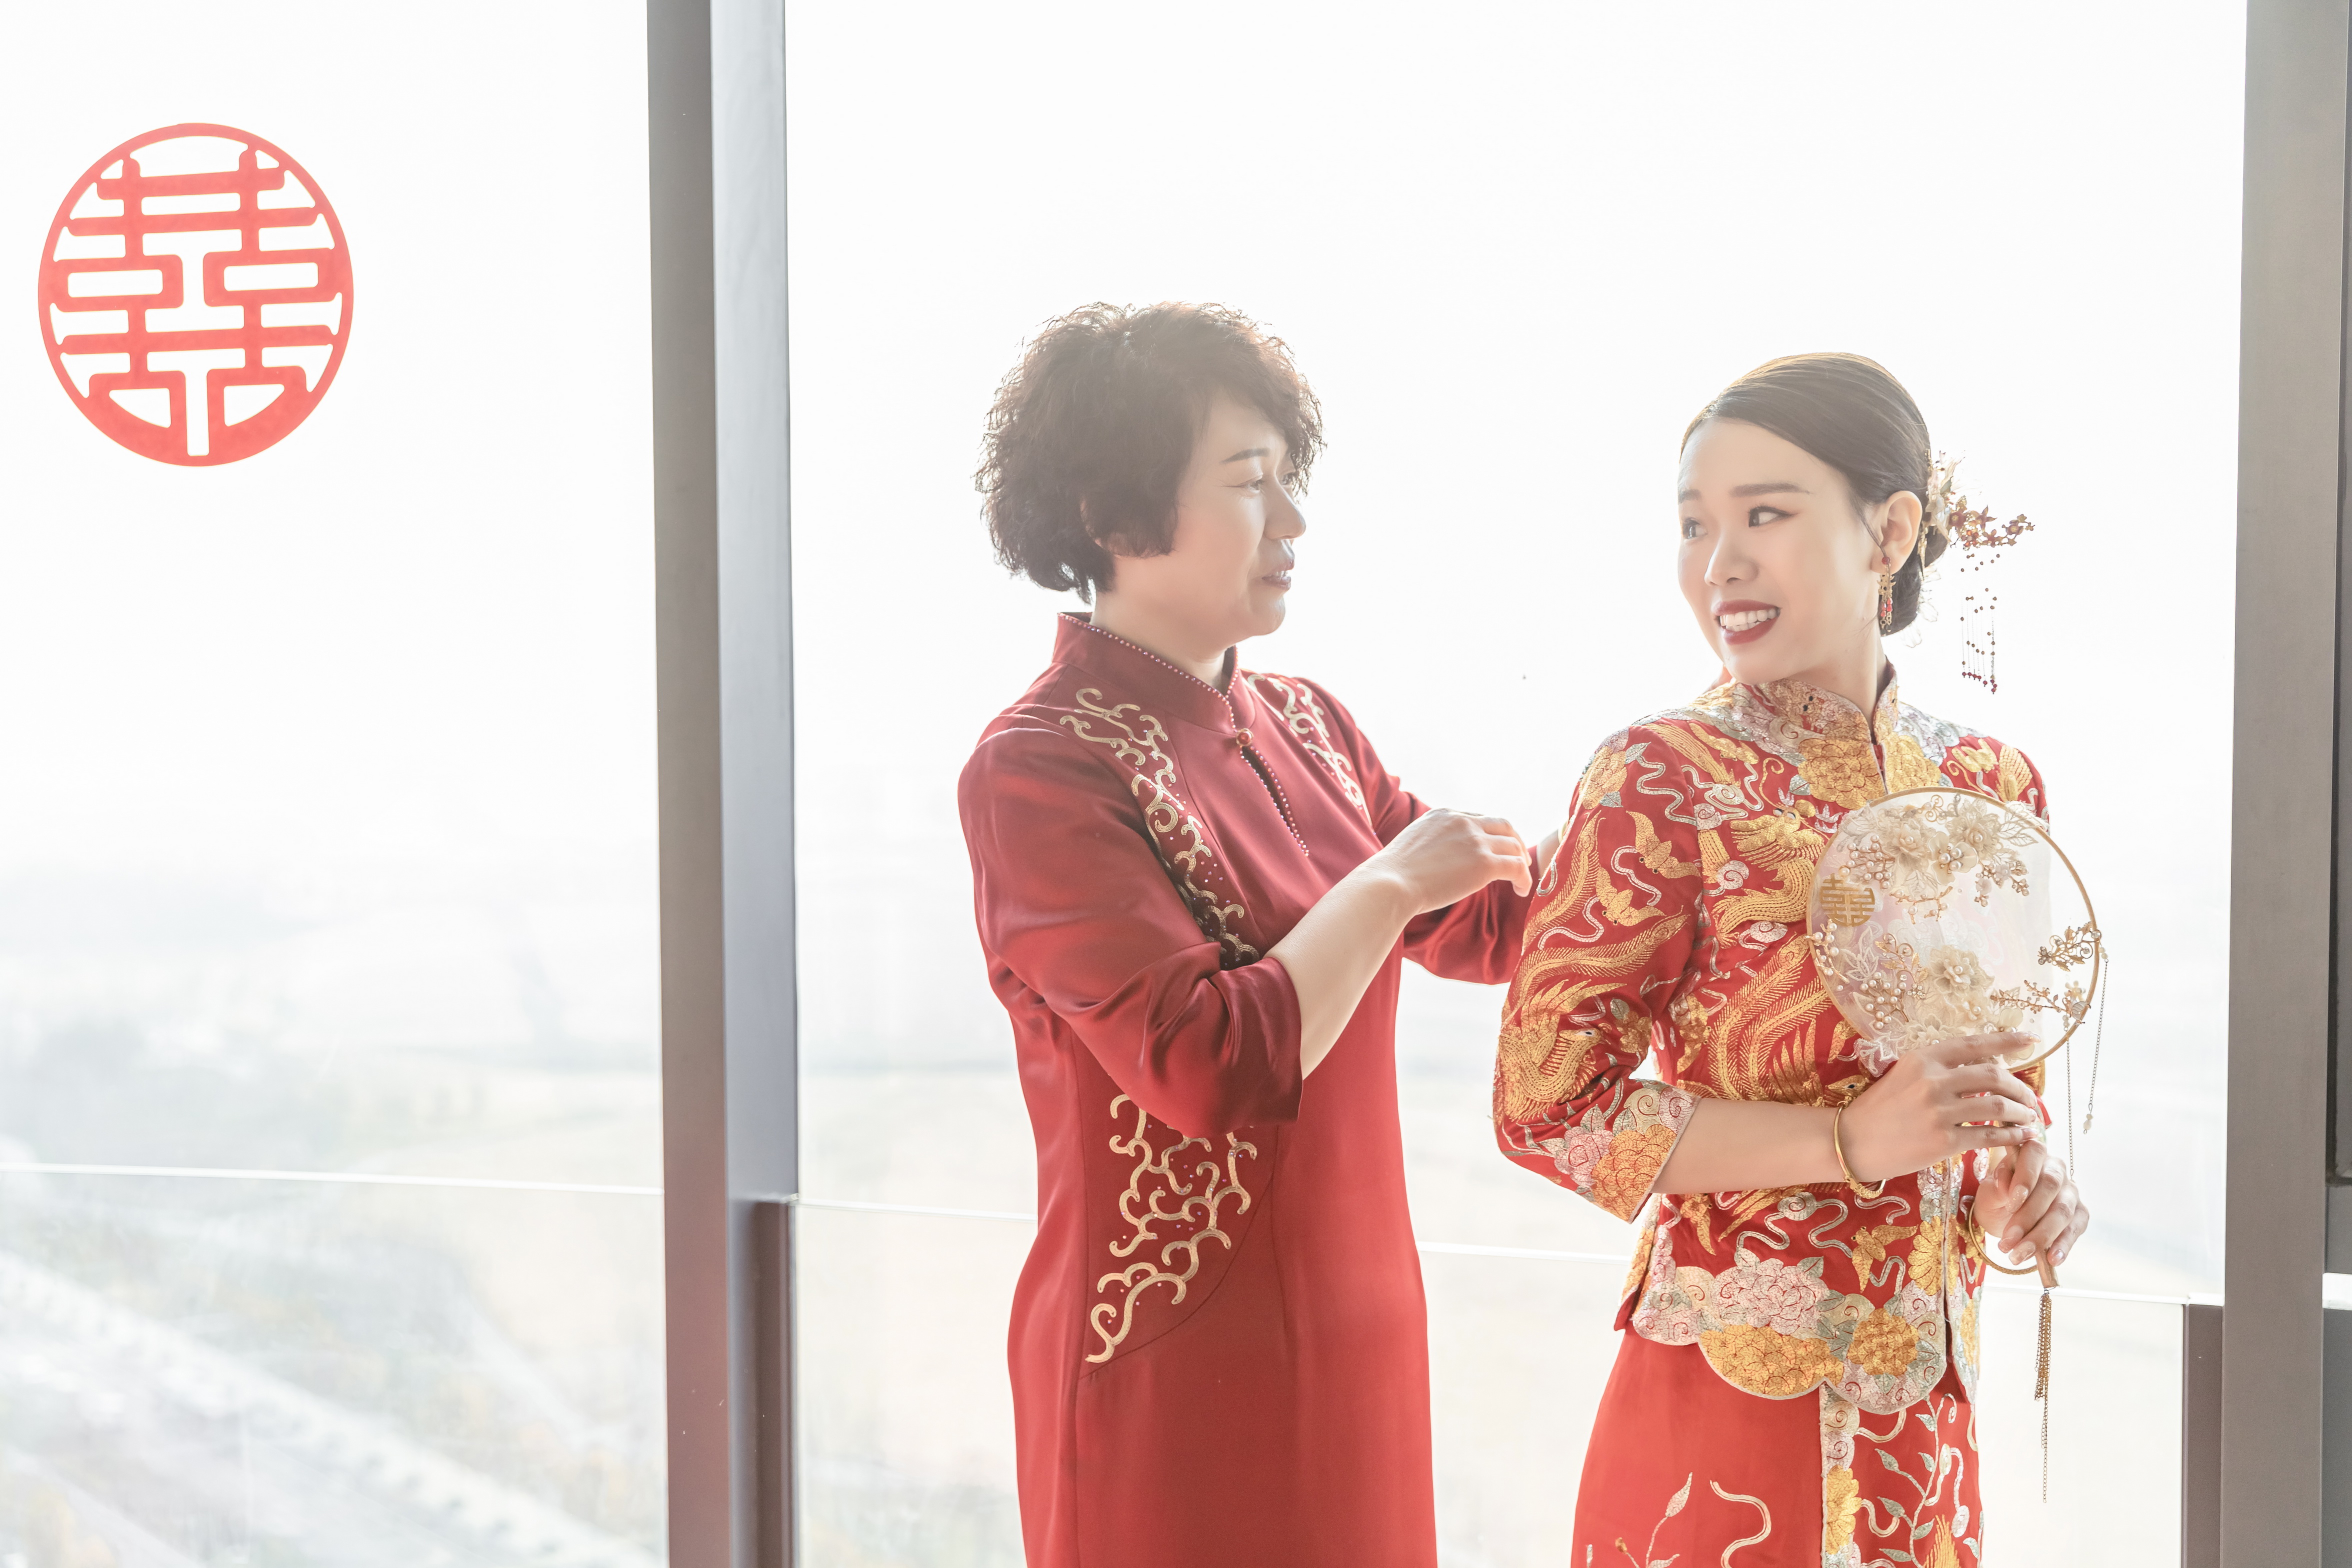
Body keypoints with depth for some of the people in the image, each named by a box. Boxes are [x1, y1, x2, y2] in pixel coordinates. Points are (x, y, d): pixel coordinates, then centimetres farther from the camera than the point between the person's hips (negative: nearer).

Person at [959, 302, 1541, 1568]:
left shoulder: (1303, 727, 8)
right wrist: (1389, 882, -14)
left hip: (1351, 1342, 7)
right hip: (1176, 1369, -7)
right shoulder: (1040, 772, -15)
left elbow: (1490, 927, 17)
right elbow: (1217, 1069, -25)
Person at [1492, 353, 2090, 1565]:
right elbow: (1545, 1106, -16)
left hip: (1928, 1405, 5)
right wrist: (1850, 1140, -21)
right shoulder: (1661, 781, -13)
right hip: (1730, 1403, -5)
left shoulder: (1991, 784, 3)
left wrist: (2017, 1173, -4)